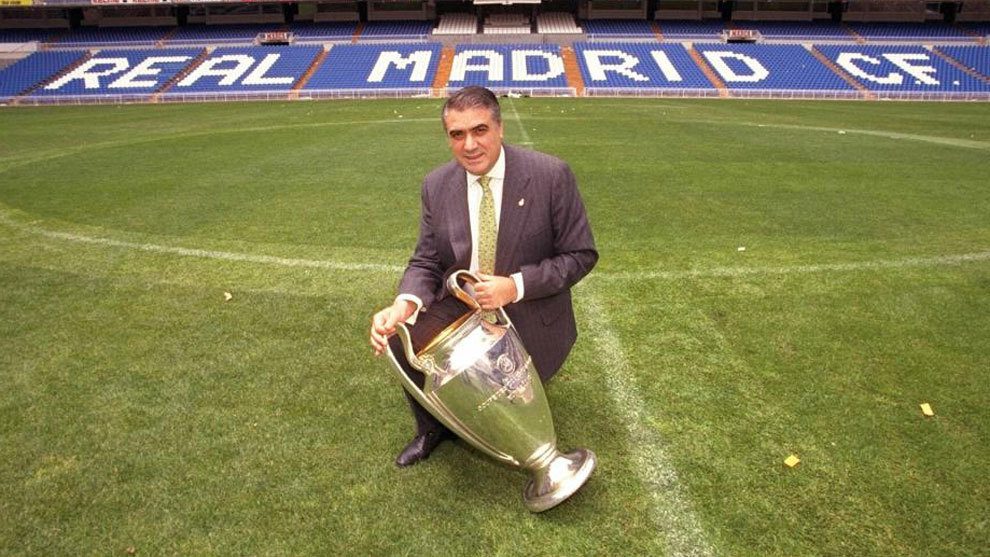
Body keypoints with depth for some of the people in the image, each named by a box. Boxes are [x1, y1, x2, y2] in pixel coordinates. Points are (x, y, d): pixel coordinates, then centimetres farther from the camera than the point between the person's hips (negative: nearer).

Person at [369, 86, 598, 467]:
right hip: (458, 307, 3)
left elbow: (581, 255, -12)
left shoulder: (550, 175, -17)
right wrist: (405, 304, -24)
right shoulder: (437, 185, -5)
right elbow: (427, 262, -2)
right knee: (400, 338, -21)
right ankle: (432, 428, 9)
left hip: (528, 316, -3)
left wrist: (515, 286, -26)